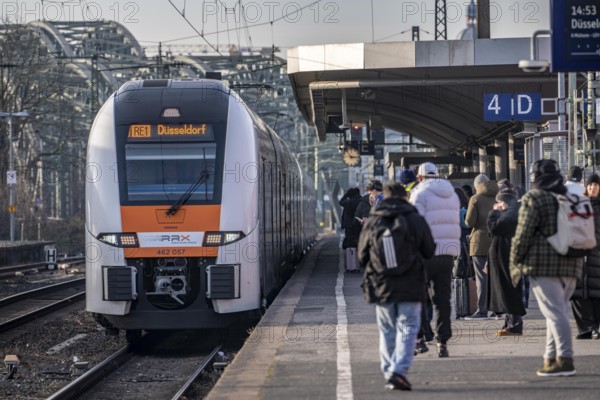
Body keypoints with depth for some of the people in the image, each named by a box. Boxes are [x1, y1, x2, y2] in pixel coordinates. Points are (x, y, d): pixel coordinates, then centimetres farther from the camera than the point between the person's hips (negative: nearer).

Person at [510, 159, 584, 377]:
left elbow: (523, 233, -9)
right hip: (572, 265, 7)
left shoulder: (533, 198, -5)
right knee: (558, 311, 13)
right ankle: (551, 357, 15)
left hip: (543, 265, -7)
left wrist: (515, 263, 0)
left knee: (554, 312, -9)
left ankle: (565, 359, -14)